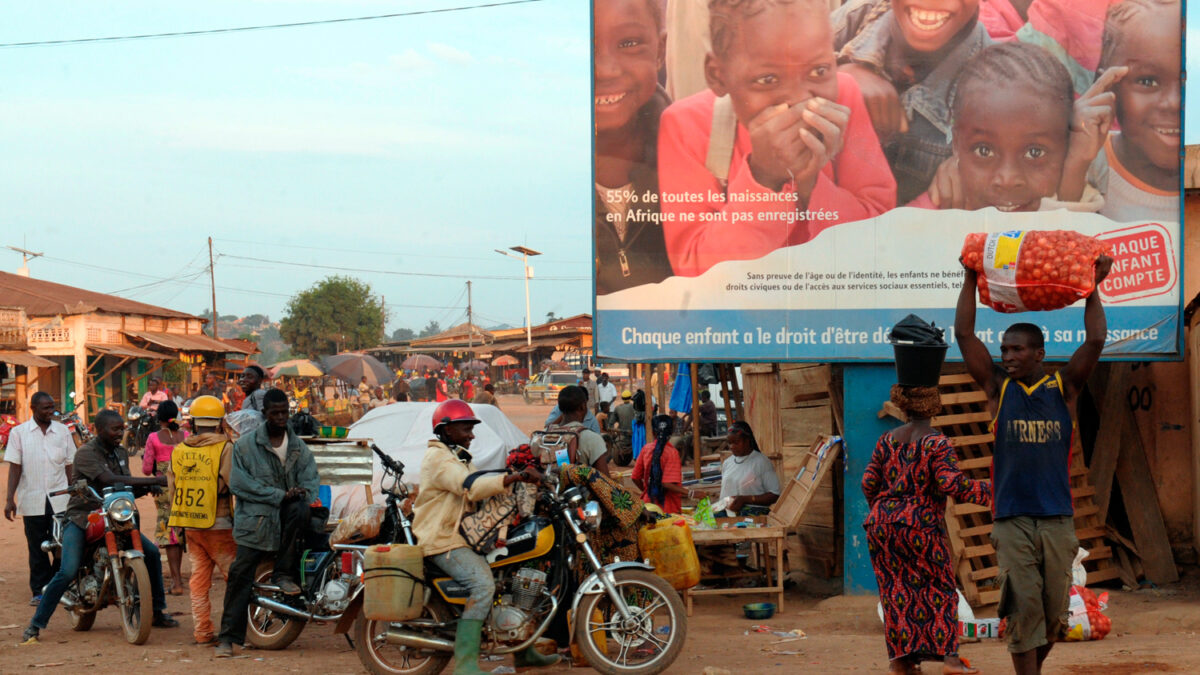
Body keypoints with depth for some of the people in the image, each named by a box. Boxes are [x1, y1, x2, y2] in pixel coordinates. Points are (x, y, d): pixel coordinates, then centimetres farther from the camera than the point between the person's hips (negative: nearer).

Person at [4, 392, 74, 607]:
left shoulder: (63, 431, 7)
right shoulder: (19, 433, 2)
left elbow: (69, 466, 11)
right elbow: (15, 467, 0)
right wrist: (10, 499, -5)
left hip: (60, 500, 1)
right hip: (32, 500, -1)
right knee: (37, 548, 4)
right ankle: (39, 591, 12)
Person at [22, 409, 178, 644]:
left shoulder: (120, 453, 9)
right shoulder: (86, 453, -16)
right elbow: (110, 481, -29)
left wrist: (145, 488, -14)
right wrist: (154, 480, -32)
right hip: (81, 519, -7)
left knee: (151, 552, -4)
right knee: (67, 573, -22)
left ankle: (158, 612, 10)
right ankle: (35, 625, -10)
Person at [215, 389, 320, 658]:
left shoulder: (299, 447, 14)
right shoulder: (246, 445, 2)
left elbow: (311, 477, 7)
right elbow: (238, 483, -8)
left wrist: (303, 492, -18)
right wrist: (279, 495, -15)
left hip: (286, 512, 2)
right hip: (256, 517, -2)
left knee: (299, 509, -31)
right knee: (240, 575, -11)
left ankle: (284, 574, -14)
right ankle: (228, 637, -5)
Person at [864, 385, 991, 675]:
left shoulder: (887, 440, 6)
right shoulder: (937, 443, -9)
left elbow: (868, 482, 6)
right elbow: (952, 484, -18)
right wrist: (989, 491, -10)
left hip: (880, 524, 5)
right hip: (920, 526, -5)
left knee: (896, 591, 10)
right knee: (939, 589, 4)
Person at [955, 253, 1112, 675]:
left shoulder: (1063, 388, 7)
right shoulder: (998, 388, 7)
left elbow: (1095, 341, -2)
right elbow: (964, 335, 2)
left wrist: (1093, 288, -1)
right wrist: (970, 280, 0)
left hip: (1058, 518, 1)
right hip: (1011, 518, -1)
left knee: (1054, 612, 5)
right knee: (1024, 608, -7)